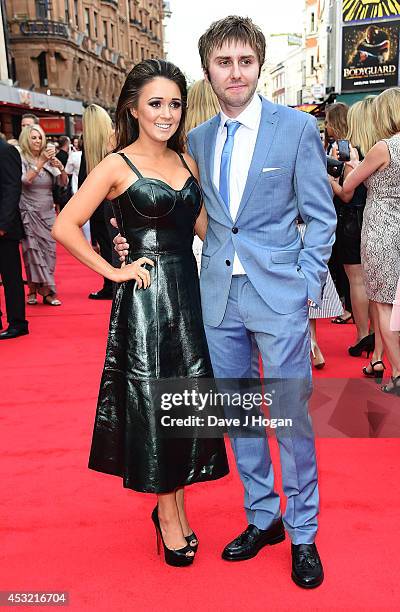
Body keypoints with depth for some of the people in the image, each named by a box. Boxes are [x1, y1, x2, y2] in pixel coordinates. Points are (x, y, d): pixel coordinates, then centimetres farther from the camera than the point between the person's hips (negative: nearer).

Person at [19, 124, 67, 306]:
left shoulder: (49, 161, 7)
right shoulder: (21, 160, -3)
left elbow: (63, 182, 3)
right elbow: (26, 179, -20)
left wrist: (61, 168, -16)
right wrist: (41, 162, -25)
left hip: (48, 213, 4)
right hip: (30, 214, -4)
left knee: (49, 250, 1)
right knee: (33, 251, -4)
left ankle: (34, 290, 10)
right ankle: (46, 290, 5)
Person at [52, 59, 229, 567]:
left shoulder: (186, 161, 11)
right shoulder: (117, 166, -6)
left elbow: (204, 227, 13)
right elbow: (64, 226, -10)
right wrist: (114, 271, -10)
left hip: (188, 292, 6)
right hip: (145, 298, -6)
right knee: (151, 402, 6)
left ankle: (175, 503, 31)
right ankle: (167, 513, 24)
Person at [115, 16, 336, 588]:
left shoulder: (297, 127, -2)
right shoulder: (197, 140, 10)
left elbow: (321, 215, -1)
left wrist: (307, 288, -8)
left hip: (280, 296, -4)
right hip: (219, 298, 5)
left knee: (291, 417, 4)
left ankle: (303, 534, 25)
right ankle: (262, 517, 34)